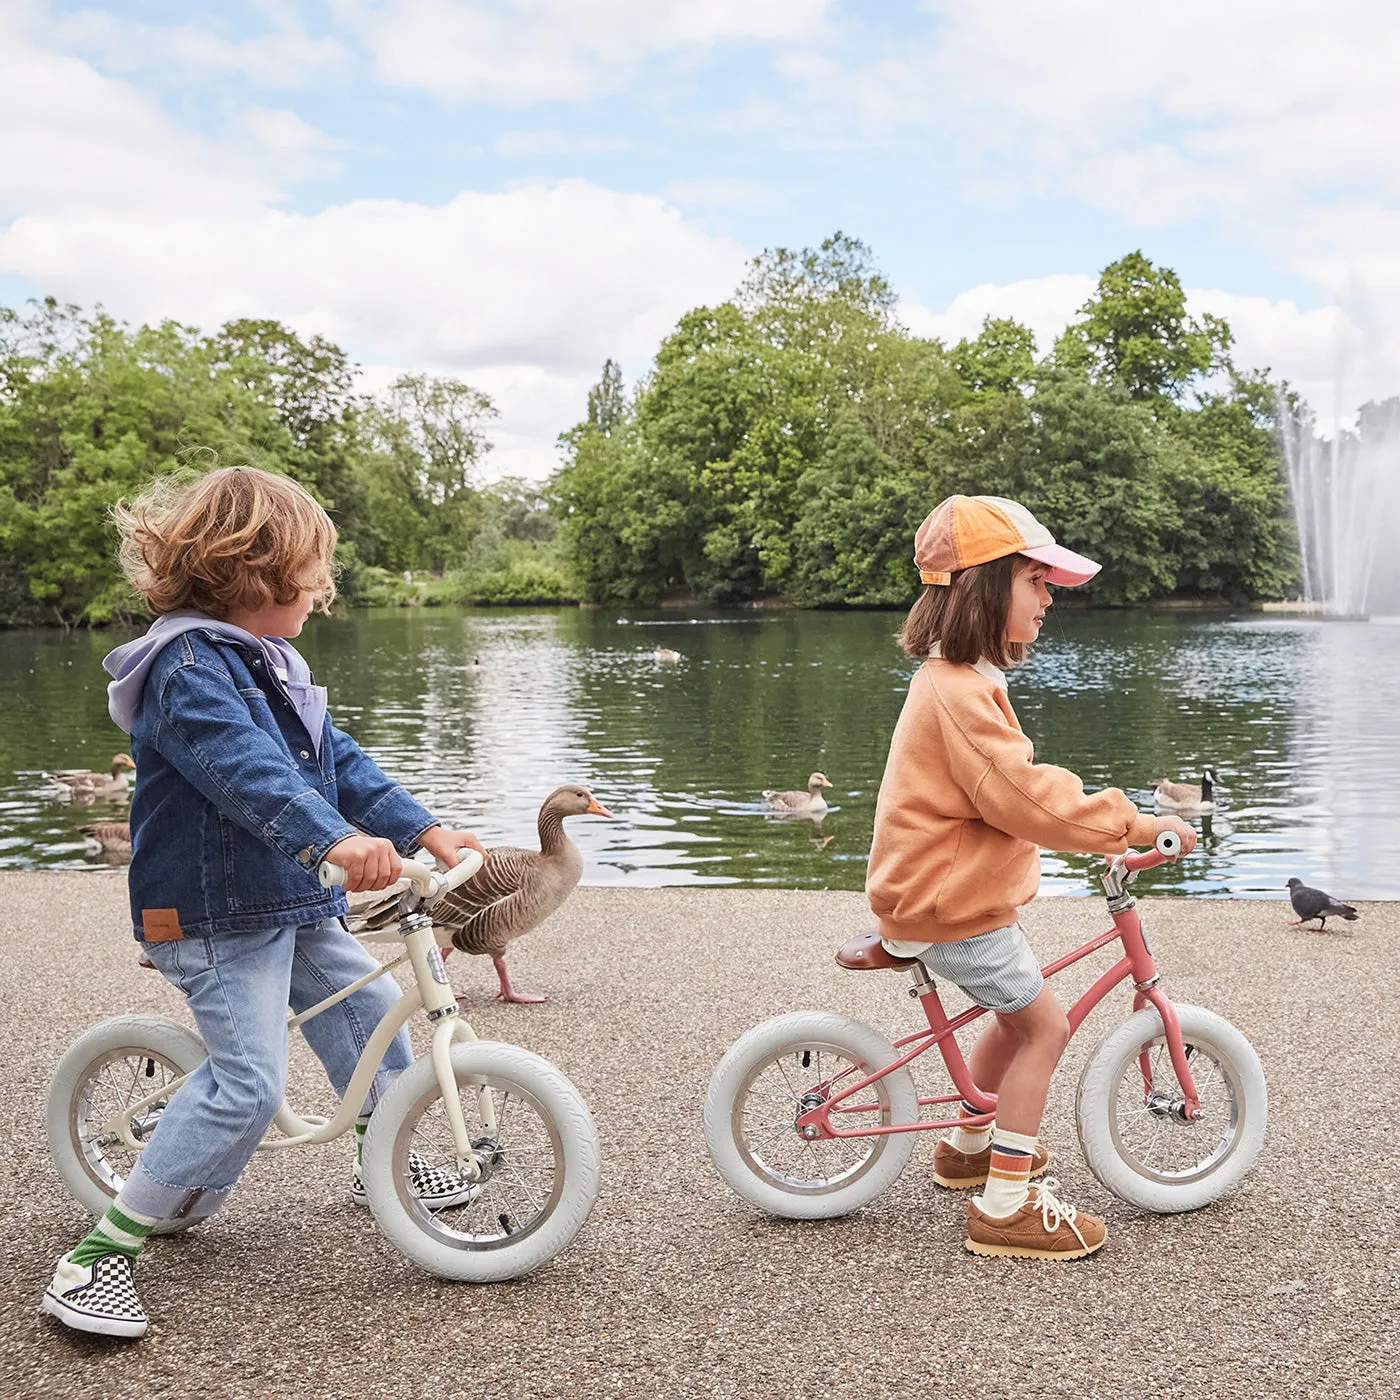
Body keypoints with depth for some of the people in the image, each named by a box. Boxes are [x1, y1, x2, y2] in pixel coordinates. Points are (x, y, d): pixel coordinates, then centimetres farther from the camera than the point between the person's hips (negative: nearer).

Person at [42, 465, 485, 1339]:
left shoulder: (267, 662, 13)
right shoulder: (186, 666, -20)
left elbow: (335, 760, 13)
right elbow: (246, 769, -37)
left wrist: (424, 830, 4)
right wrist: (333, 840, -51)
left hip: (290, 905, 10)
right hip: (213, 915, -10)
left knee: (371, 1007, 18)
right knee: (249, 1084, -16)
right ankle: (101, 1252, -6)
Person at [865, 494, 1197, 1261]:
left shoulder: (957, 678, 10)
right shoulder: (960, 692, -25)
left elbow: (1008, 789, 21)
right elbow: (1028, 797, -29)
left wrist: (1100, 822, 19)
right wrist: (1133, 823, -22)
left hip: (940, 891, 10)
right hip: (954, 904, -10)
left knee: (1018, 1015, 23)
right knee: (1043, 1026, -3)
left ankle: (968, 1146, 41)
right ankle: (1005, 1205, 4)